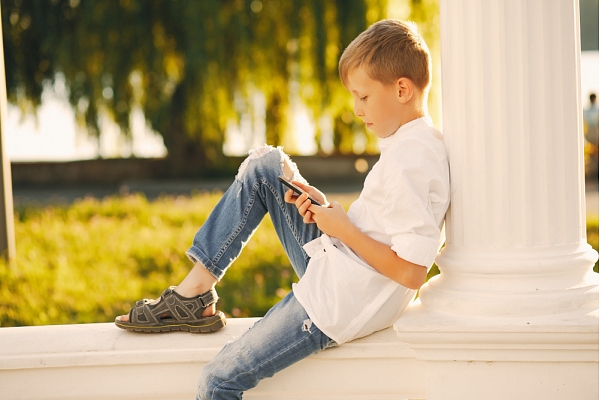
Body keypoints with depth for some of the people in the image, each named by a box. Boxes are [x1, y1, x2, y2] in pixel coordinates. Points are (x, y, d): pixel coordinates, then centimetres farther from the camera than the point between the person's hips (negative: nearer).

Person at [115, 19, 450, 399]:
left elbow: (411, 272, -28)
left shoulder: (410, 161, -25)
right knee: (263, 165, 7)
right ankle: (194, 293, 6)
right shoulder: (416, 140, 7)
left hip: (339, 302, -10)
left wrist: (344, 228, -17)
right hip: (331, 262, 10)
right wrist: (328, 209, 0)